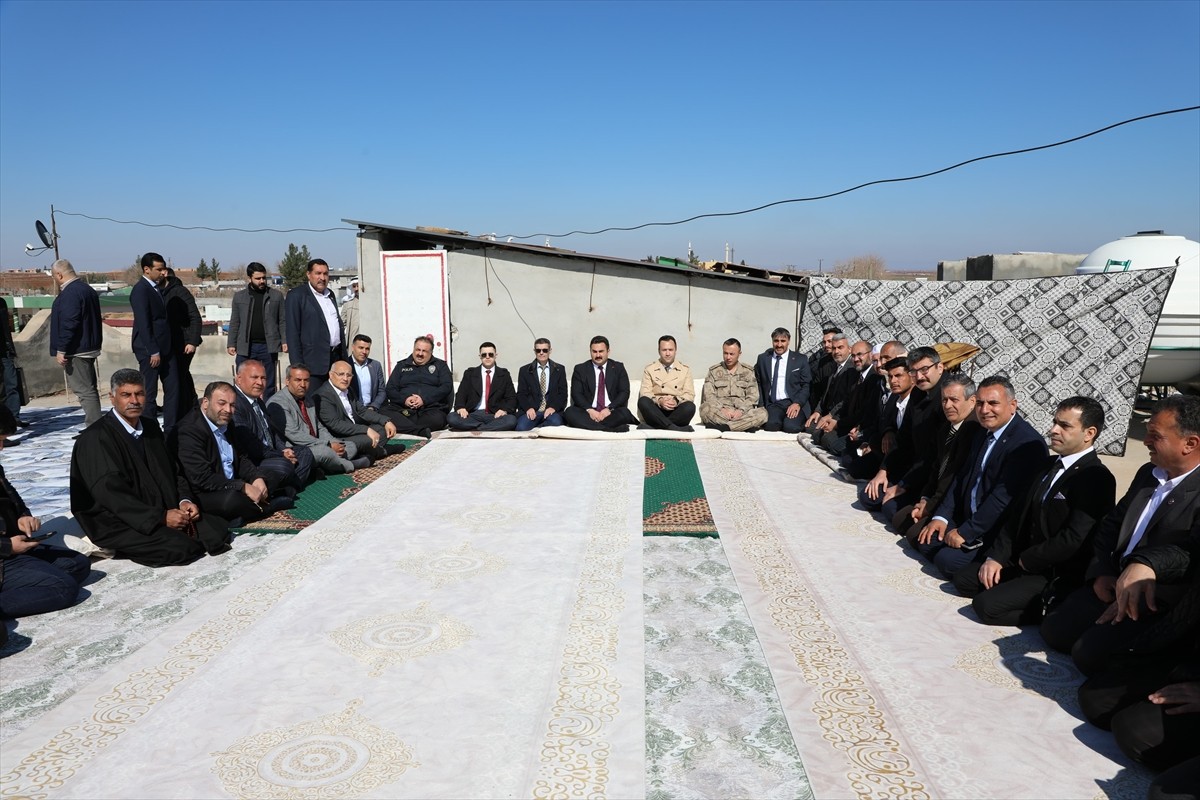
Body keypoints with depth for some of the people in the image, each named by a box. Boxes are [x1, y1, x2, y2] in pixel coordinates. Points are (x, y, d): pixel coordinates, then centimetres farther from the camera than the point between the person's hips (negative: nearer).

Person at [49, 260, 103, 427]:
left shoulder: (70, 293, -17)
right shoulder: (87, 289, 14)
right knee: (89, 388, 16)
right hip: (90, 348, 10)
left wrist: (61, 350, -19)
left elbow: (68, 324, -23)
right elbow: (96, 320, 20)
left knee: (85, 390, -9)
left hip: (76, 351, -10)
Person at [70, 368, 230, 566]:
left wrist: (183, 500, -5)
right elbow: (110, 493, -19)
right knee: (182, 548, -26)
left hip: (163, 511, 7)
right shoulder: (95, 438, -11)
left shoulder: (151, 426, 12)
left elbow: (171, 471, 16)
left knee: (219, 529, -11)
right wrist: (161, 517, -23)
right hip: (117, 523, -7)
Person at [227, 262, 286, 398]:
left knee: (269, 385, 5)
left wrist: (285, 341, -5)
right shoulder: (239, 297, 10)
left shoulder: (276, 296, 6)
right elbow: (234, 323, 11)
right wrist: (231, 344, 4)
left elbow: (282, 321, 5)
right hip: (246, 347, 1)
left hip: (269, 346, -1)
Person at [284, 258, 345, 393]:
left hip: (337, 358, 7)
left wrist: (344, 356, 17)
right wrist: (297, 366, -15)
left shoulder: (330, 295, 18)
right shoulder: (296, 296, -4)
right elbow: (292, 333, -9)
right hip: (314, 361, -7)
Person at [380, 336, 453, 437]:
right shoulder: (401, 366, 23)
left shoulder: (440, 365, 18)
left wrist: (425, 399, -11)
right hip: (403, 408, 2)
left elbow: (447, 387, 3)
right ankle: (420, 431, -43)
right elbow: (390, 389, 15)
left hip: (431, 408, -2)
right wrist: (404, 400, -7)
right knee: (383, 412, -31)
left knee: (437, 419, -38)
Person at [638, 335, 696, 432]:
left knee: (690, 406, -32)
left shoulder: (685, 369, 18)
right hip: (656, 411, 0)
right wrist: (659, 400, -18)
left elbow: (690, 394, 7)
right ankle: (673, 428, -41)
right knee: (643, 401, -31)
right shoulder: (649, 369, 15)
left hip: (677, 412, 0)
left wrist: (676, 400, -16)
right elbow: (645, 393, 3)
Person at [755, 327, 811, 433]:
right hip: (772, 404, 1)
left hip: (794, 404, -1)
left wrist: (797, 403, -12)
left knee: (791, 427, -31)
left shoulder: (800, 360, 9)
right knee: (770, 425, -33)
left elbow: (806, 385, 5)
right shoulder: (763, 359, 14)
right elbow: (758, 384, 15)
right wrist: (761, 406, 2)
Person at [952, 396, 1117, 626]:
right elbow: (1020, 513, 11)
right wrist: (996, 557, 0)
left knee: (986, 605, -21)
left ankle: (1046, 609, -3)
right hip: (1021, 560, 9)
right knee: (963, 579, 4)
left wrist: (1027, 561, -12)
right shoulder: (1050, 465, 11)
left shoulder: (1097, 479, -19)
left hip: (1057, 575, -9)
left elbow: (1072, 540, -26)